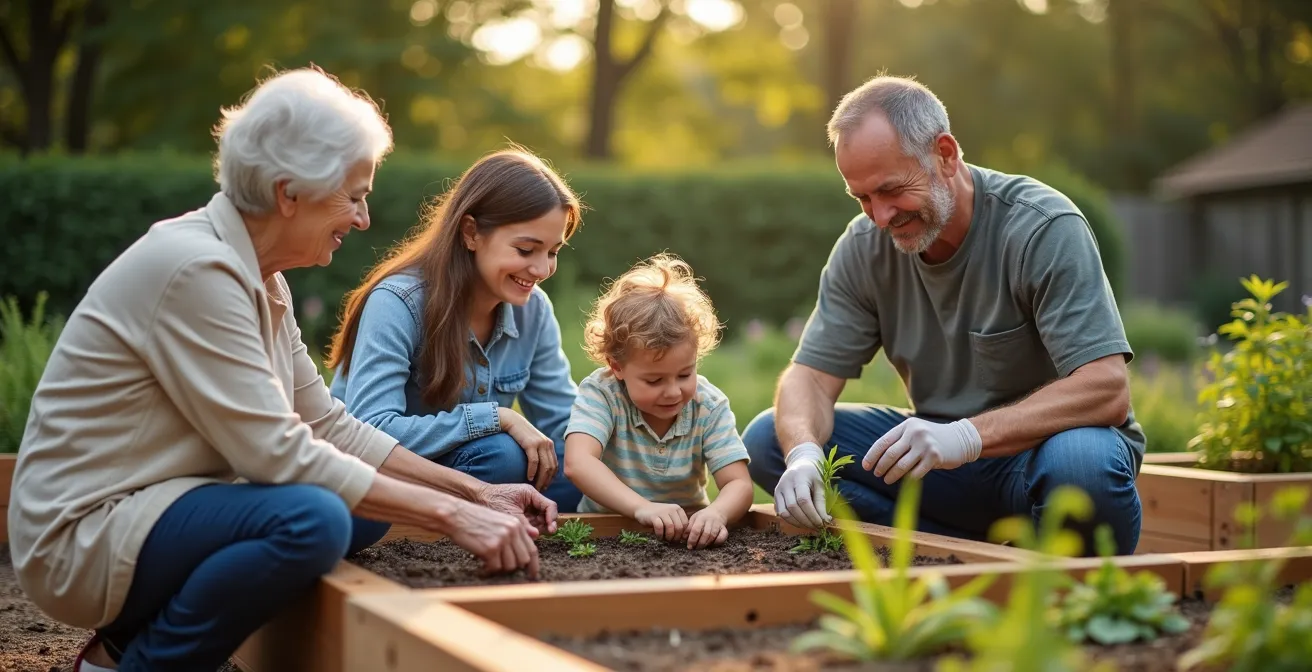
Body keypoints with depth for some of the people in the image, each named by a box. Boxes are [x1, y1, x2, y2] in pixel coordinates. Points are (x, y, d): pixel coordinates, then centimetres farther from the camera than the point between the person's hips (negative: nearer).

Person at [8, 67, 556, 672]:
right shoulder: (194, 269, -22)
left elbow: (328, 425, 9)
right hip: (85, 535, -10)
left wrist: (477, 494, 2)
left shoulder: (255, 276, 8)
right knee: (313, 519, -30)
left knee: (368, 507, 4)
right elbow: (278, 454, -25)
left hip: (151, 514, 10)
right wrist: (450, 515, -22)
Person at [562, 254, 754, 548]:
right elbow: (577, 462, -32)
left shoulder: (709, 406, -8)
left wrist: (716, 513, -39)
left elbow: (739, 485, -15)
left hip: (684, 532, 2)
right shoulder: (601, 393, -15)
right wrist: (642, 508, -45)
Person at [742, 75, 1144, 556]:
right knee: (768, 439, -10)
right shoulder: (864, 246, -3)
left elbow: (1106, 390, -26)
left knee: (1081, 462, -41)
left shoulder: (1045, 228, -18)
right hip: (945, 460, 5)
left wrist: (968, 436, -38)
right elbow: (811, 376, -4)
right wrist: (802, 453, -28)